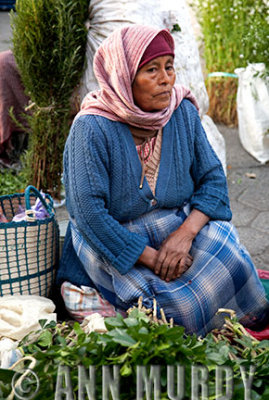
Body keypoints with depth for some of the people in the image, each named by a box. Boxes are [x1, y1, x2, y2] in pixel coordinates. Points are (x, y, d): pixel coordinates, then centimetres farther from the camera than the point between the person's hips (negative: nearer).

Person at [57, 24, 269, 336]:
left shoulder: (183, 112, -3)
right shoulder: (92, 128, -18)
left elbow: (212, 177, -1)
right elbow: (88, 211, -20)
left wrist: (185, 234, -19)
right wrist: (151, 257, -21)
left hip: (183, 225, 4)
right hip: (116, 240, -4)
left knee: (226, 257, -23)